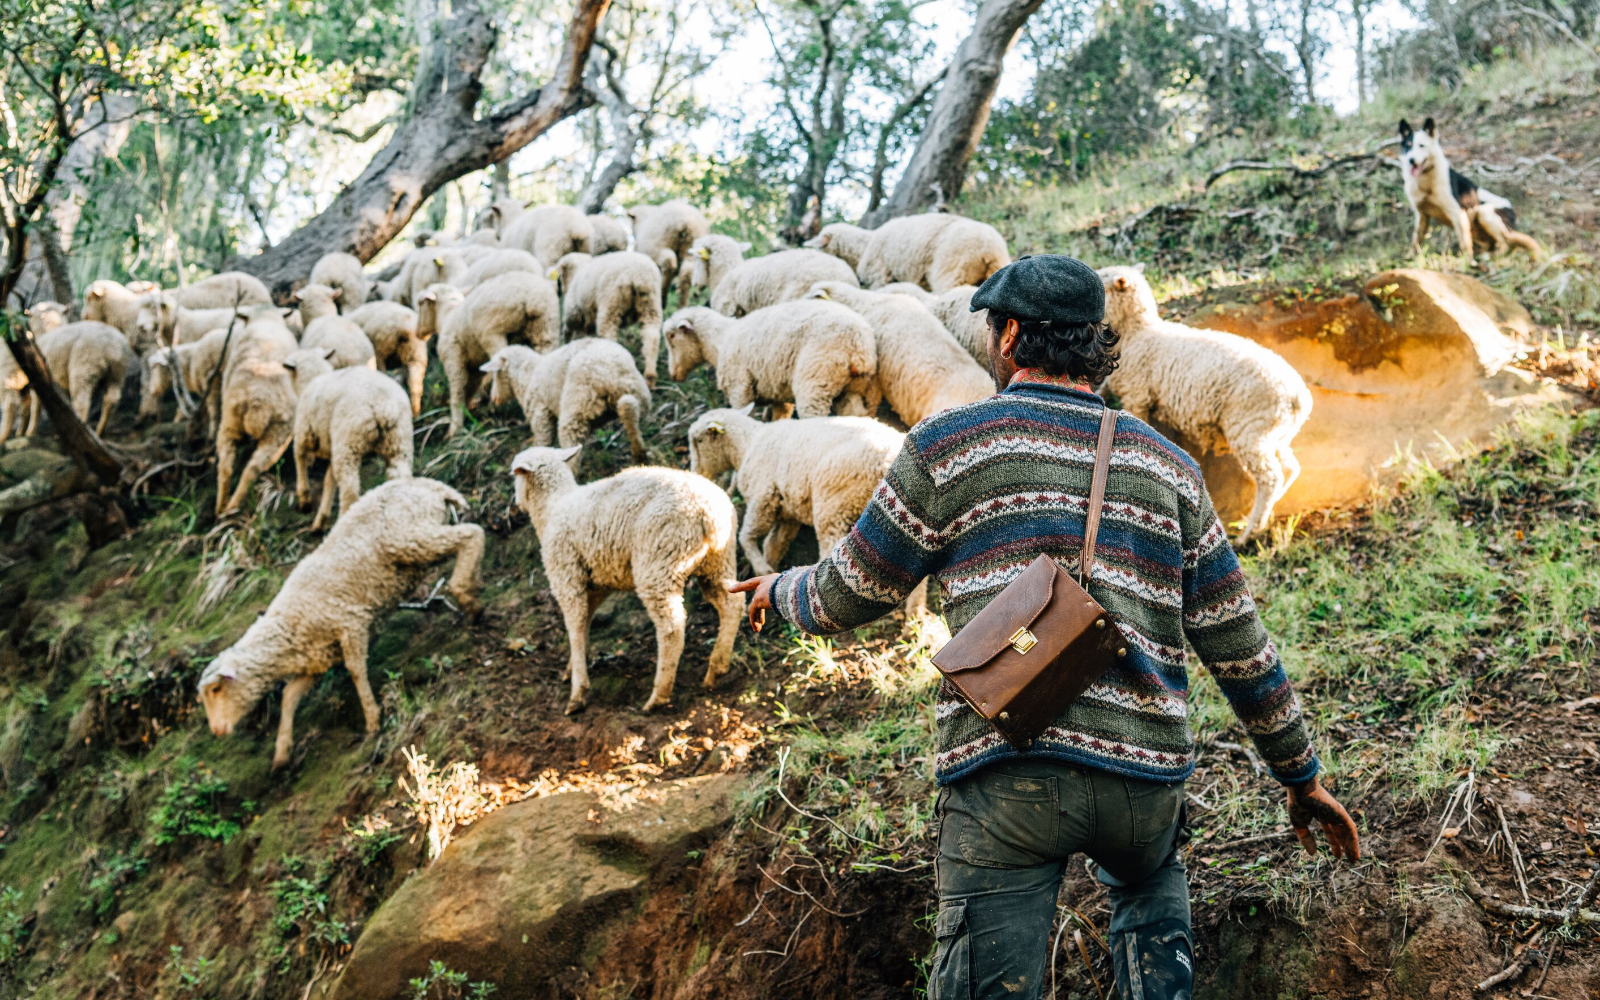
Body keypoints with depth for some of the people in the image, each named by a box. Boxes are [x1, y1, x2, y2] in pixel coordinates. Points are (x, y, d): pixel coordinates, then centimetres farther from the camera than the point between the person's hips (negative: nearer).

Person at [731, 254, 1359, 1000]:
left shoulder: (947, 444, 2)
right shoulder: (1167, 465, 12)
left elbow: (850, 596, 9)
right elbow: (1238, 645, 12)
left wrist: (781, 589, 31)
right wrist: (1301, 776, 23)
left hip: (1005, 771, -4)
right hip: (1144, 772, 4)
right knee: (1151, 884, 35)